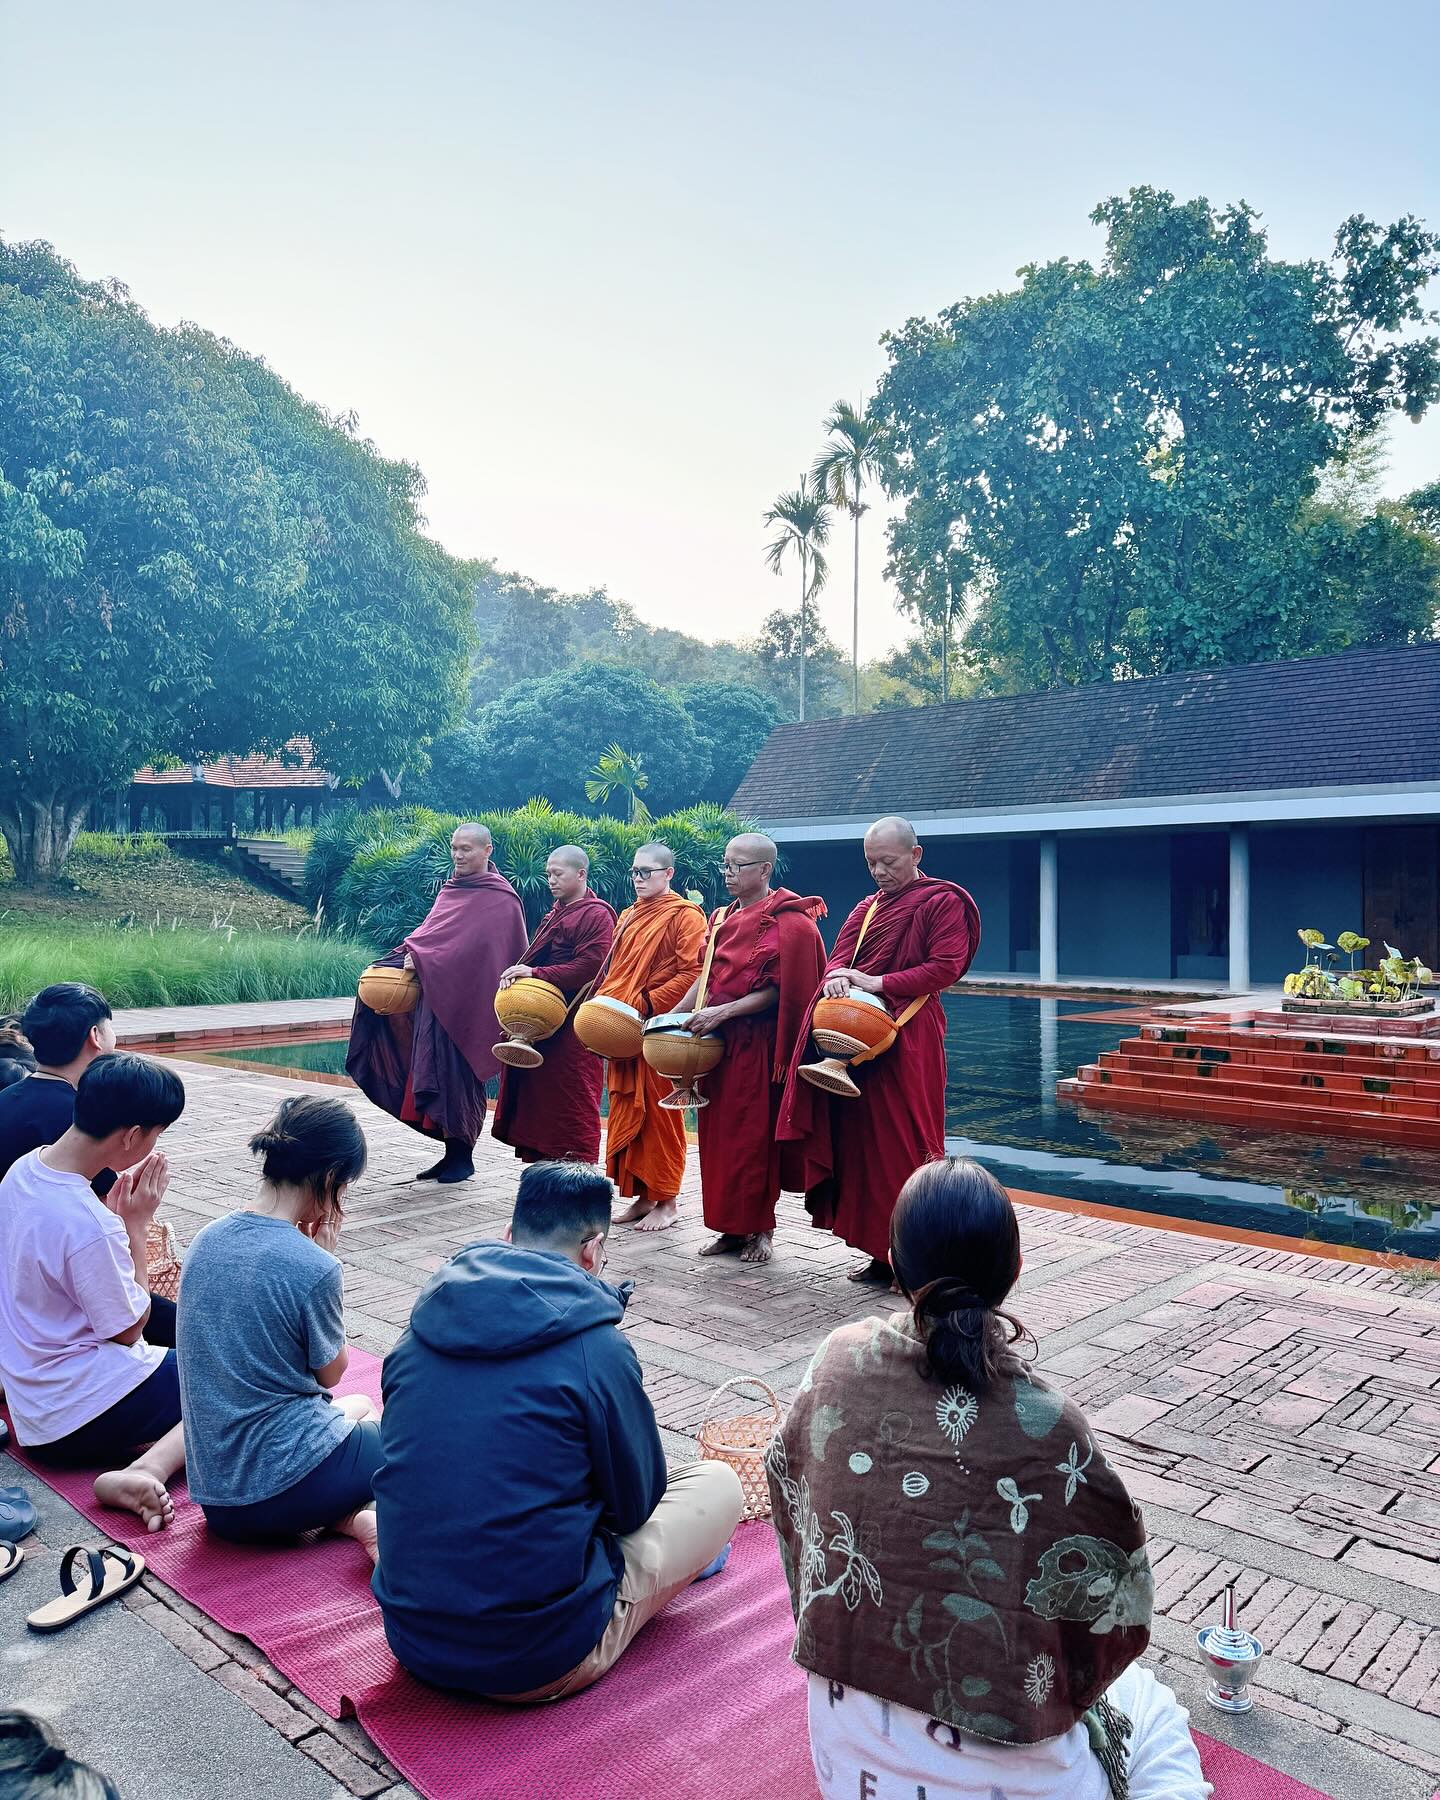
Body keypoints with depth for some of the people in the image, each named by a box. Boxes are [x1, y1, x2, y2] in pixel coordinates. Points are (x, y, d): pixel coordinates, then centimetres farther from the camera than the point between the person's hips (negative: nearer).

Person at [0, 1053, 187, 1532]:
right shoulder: (87, 1224, -31)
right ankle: (146, 1470, -20)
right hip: (78, 1418, -9)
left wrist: (118, 1212, -3)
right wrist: (136, 1223, -13)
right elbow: (129, 1329, -16)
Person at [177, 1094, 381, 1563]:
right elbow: (331, 1372, -4)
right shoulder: (313, 1268, -22)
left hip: (213, 1494, 7)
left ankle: (345, 1517, 5)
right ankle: (360, 1518, -7)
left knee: (361, 1407, 33)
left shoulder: (206, 1240, 0)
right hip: (287, 1487, -7)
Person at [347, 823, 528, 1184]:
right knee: (437, 1079, 8)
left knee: (459, 1078, -2)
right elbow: (433, 931, 16)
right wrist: (413, 953, -3)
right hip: (436, 996, 7)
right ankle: (452, 1153, 19)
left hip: (467, 1001, -7)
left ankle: (462, 1157, 11)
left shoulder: (501, 899, -9)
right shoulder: (452, 889, 16)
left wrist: (421, 958, -19)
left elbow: (471, 946, -17)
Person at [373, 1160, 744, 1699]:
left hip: (413, 1639, 6)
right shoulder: (597, 1349, -16)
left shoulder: (422, 1328, -1)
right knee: (718, 1484, 10)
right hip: (543, 1660, -6)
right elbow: (636, 1504, -3)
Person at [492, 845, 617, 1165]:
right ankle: (542, 1163, 20)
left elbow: (589, 967, -20)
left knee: (572, 1102, -5)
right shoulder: (556, 913, 18)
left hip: (573, 1025, -9)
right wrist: (520, 971, -1)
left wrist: (537, 973, -21)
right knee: (540, 1094, 11)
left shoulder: (596, 915, -10)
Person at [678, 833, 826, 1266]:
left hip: (757, 1044, -7)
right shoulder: (721, 918, 14)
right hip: (718, 1040, 7)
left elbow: (777, 991, -14)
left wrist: (722, 1012, -20)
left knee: (754, 1134, -1)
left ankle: (760, 1230, 12)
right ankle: (731, 1227, 19)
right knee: (718, 1132, 9)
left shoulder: (787, 922, -9)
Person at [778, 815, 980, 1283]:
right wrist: (835, 977, -15)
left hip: (908, 1041, -6)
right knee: (860, 1139, 5)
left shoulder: (943, 902, -2)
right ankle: (880, 1251, 14)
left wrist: (879, 983, -19)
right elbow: (839, 956, 9)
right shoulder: (867, 908, 19)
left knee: (902, 1145, -6)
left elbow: (944, 968, -12)